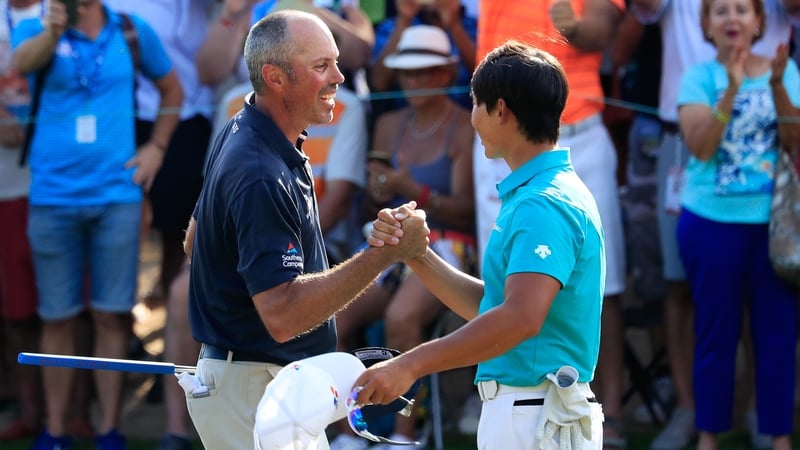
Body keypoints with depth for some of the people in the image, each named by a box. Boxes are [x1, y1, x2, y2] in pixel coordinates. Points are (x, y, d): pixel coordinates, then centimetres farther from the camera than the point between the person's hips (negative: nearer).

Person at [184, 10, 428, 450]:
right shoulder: (260, 176, -26)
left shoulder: (239, 133, 7)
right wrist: (384, 254, -33)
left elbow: (195, 240, 21)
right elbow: (283, 315, -32)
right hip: (251, 391, -10)